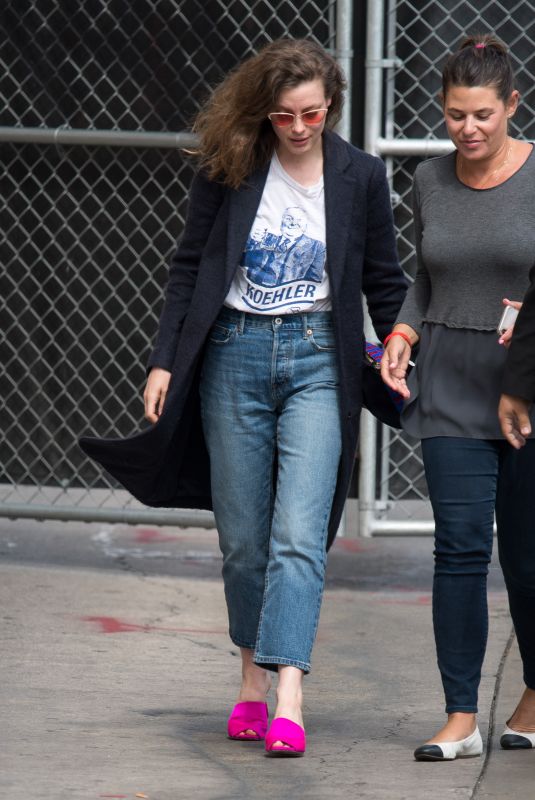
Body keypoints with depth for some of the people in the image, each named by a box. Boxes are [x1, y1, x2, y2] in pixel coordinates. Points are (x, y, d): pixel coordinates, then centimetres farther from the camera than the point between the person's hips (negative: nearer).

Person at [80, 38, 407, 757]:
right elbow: (190, 266, 6)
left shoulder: (360, 177, 1)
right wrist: (164, 361, 2)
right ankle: (253, 680, 21)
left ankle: (288, 704, -21)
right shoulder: (228, 169, 1)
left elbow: (384, 281, 10)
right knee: (242, 538, 6)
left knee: (299, 536, -13)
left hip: (319, 361, -1)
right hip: (234, 355, 1)